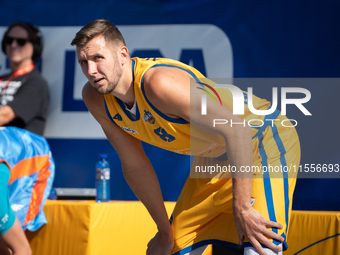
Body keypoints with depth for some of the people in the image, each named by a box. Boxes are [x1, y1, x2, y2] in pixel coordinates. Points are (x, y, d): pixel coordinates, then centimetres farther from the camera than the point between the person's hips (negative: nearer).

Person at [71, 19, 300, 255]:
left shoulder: (159, 83, -35)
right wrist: (165, 231, 7)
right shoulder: (95, 99, -10)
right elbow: (135, 164, 3)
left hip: (266, 141, -8)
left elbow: (237, 129, -35)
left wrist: (242, 209, -34)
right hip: (214, 158, 8)